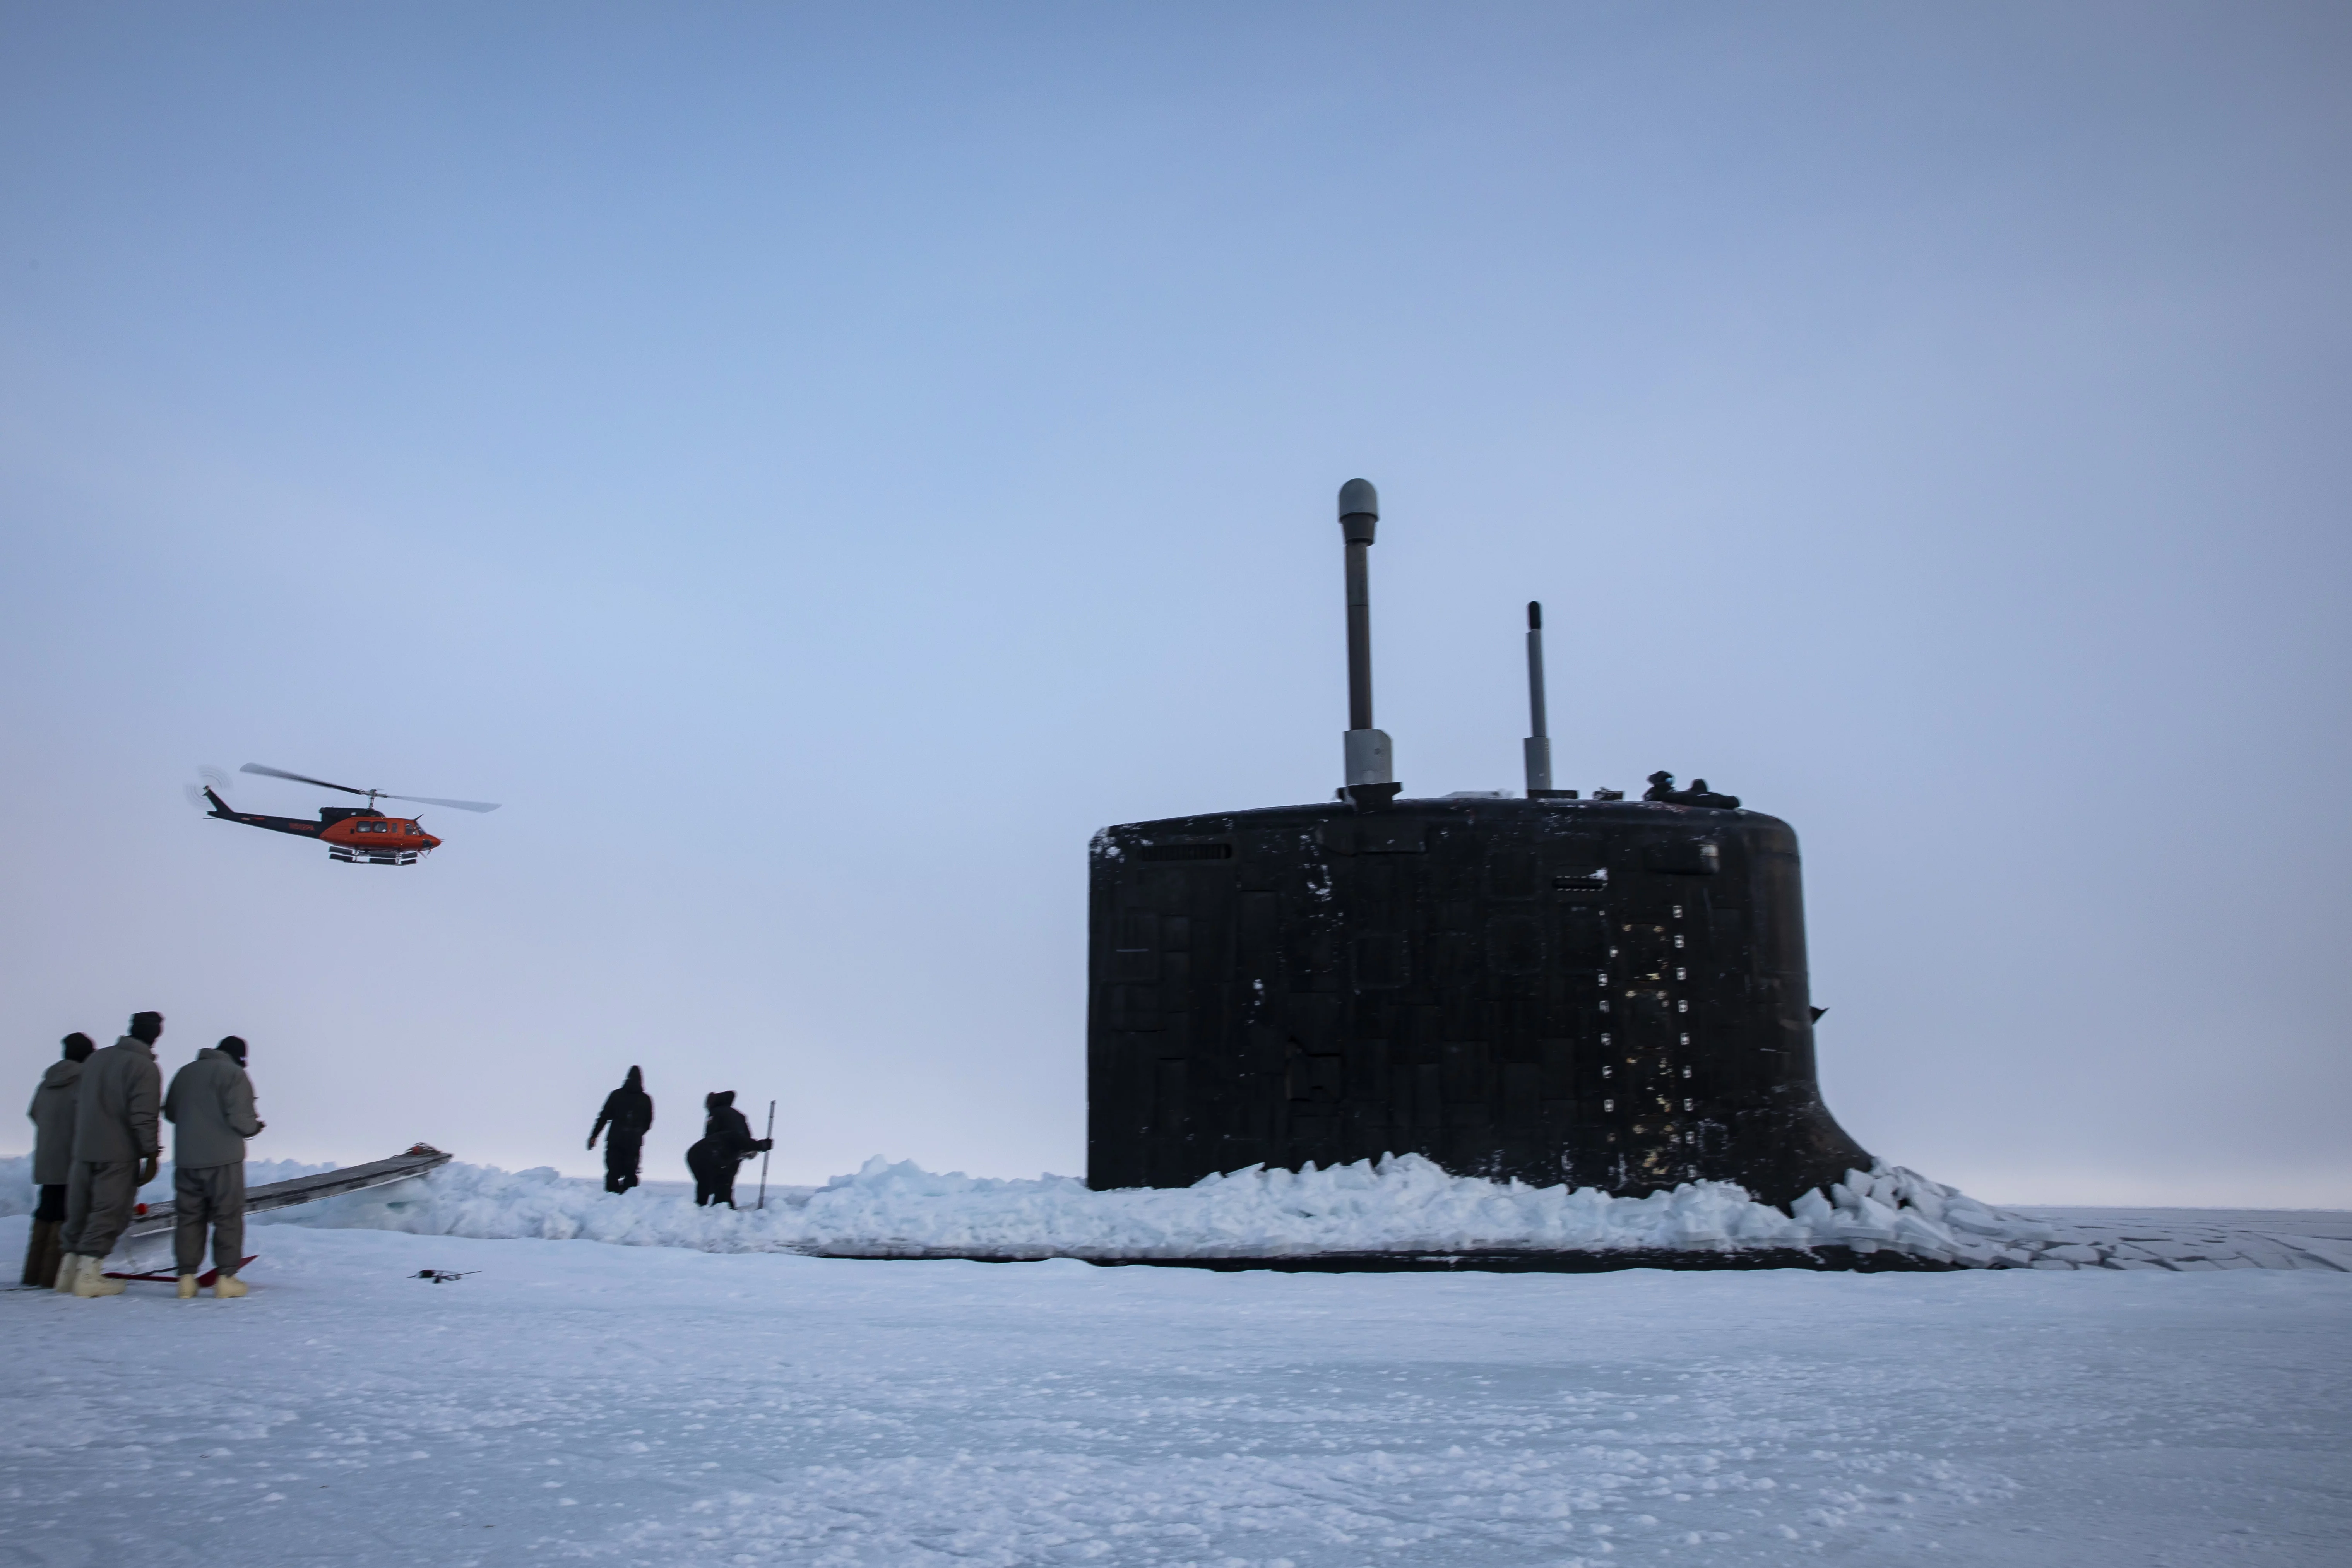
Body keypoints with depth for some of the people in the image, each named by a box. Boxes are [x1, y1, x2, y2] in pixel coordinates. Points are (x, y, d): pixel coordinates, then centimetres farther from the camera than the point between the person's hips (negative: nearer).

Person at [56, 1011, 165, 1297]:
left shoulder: (96, 1059, 12)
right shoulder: (145, 1067, -12)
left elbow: (80, 1106, 18)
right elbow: (143, 1117, -17)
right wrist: (151, 1154, -12)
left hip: (84, 1151, 7)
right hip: (120, 1155, -7)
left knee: (79, 1210, 15)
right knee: (109, 1212, -2)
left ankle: (69, 1271, 19)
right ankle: (88, 1275, -4)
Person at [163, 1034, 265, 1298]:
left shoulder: (185, 1073, 13)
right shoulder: (234, 1074, -8)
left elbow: (170, 1113, 18)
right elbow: (239, 1118, -16)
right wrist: (256, 1126, 5)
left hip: (186, 1159, 5)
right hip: (223, 1158, -5)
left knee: (188, 1217, 10)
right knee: (228, 1217, 2)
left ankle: (187, 1277, 9)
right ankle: (226, 1277, 1)